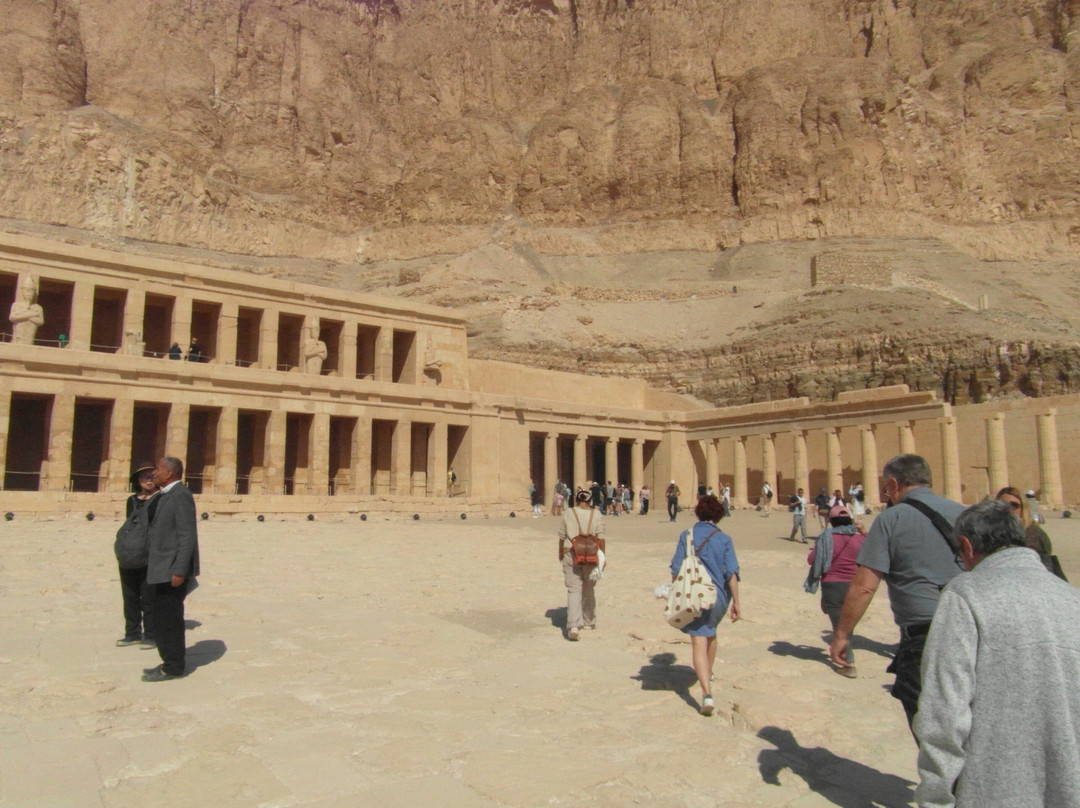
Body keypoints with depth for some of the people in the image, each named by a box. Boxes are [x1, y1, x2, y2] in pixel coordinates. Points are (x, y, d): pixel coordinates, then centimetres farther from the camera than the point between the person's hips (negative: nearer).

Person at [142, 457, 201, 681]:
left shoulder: (181, 496, -15)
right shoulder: (168, 496, 16)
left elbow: (187, 536, -20)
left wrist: (179, 570, -23)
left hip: (173, 569, -10)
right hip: (164, 570, 10)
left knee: (167, 619, -4)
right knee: (165, 618, 15)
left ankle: (174, 667, 5)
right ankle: (172, 663, 24)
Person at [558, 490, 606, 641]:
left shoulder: (568, 513, 4)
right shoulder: (596, 514, 2)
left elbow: (562, 536, 7)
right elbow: (601, 537, -3)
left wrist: (560, 553, 21)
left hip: (571, 553, -1)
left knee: (573, 590, -4)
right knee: (589, 590, 18)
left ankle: (573, 625, -18)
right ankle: (588, 621, 33)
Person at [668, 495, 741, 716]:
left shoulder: (686, 536, -4)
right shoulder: (724, 539, -4)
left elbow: (676, 569, -5)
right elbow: (732, 573, -8)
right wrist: (736, 602, -4)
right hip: (719, 596, 3)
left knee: (699, 642, -6)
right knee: (710, 632, 28)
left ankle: (707, 692, -21)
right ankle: (708, 674, 48)